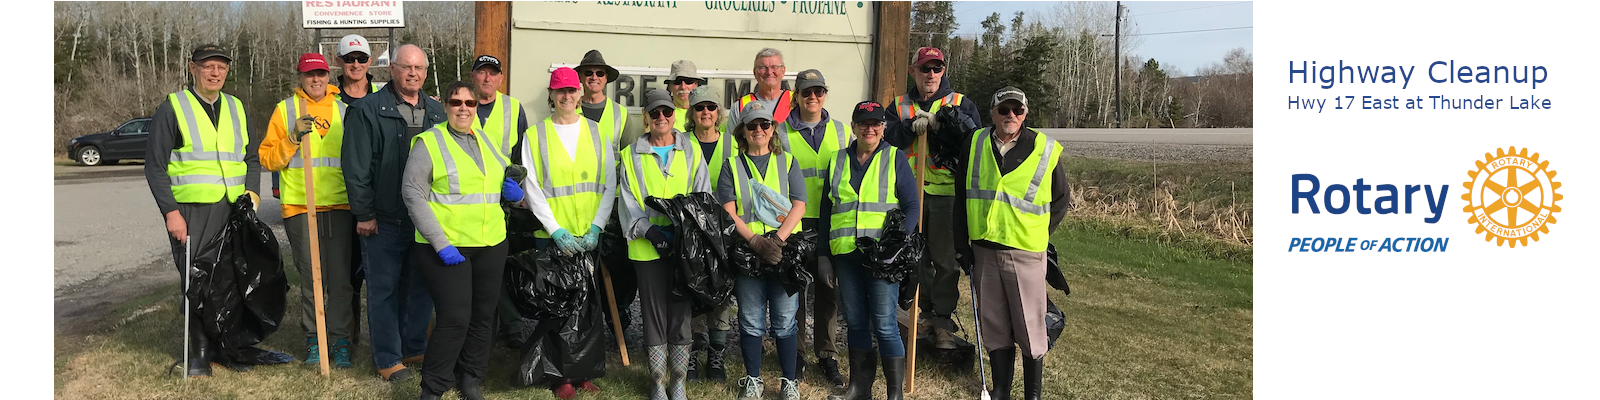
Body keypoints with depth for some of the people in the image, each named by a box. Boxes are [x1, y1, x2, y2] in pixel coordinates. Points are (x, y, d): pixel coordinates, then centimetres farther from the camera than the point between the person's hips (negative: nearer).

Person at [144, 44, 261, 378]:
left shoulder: (237, 108, 15)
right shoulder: (172, 108, 0)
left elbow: (252, 158, 22)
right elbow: (155, 166, -2)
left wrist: (252, 191, 4)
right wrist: (170, 211, -10)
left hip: (234, 211, 4)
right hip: (190, 212, -4)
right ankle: (200, 352, 7)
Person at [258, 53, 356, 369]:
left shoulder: (344, 109, 12)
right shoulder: (285, 110, 7)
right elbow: (267, 158, 3)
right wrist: (293, 138, -13)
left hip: (341, 206, 1)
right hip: (300, 207, -1)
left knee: (341, 277, 0)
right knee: (311, 277, 2)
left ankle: (341, 340, 8)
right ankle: (313, 340, 13)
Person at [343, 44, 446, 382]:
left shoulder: (437, 112, 11)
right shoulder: (368, 110, -4)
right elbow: (356, 166, -7)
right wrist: (364, 213, -9)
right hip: (384, 220, -4)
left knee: (421, 287, 11)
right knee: (384, 288, 3)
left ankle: (415, 348, 25)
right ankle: (387, 360, 11)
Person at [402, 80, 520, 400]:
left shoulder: (488, 141, 13)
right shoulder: (428, 142, -4)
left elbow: (504, 184, 25)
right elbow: (413, 194, -11)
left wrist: (516, 193, -1)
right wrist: (440, 243, -18)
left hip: (491, 244, 6)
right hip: (446, 247, -6)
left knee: (483, 315, 11)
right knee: (454, 318, -10)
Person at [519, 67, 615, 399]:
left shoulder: (596, 132, 7)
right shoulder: (535, 135, 3)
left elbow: (609, 184, 3)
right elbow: (532, 188, -3)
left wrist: (596, 227, -8)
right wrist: (557, 231, -12)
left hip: (592, 235, 2)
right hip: (553, 236, -2)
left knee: (590, 302, 5)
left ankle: (587, 371, 17)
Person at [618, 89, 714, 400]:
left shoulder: (691, 151, 8)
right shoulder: (632, 155, 7)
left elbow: (703, 196, 3)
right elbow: (628, 203, 0)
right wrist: (649, 230, -16)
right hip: (647, 247, 0)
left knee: (681, 314, 4)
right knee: (654, 315, 4)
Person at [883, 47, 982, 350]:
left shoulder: (960, 104, 7)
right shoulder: (899, 106, 12)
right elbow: (887, 137, -4)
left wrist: (938, 123, -20)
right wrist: (911, 126, -20)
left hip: (947, 192, -2)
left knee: (946, 259, -2)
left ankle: (944, 320, 7)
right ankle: (927, 313, 24)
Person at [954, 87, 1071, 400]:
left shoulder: (1047, 150, -3)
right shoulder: (975, 145, 4)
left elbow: (1061, 199, 9)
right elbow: (962, 196, 10)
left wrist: (1037, 234, 4)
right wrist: (962, 243, 7)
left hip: (1025, 253, -3)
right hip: (983, 250, 3)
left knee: (1030, 327, 1)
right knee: (994, 326, 12)